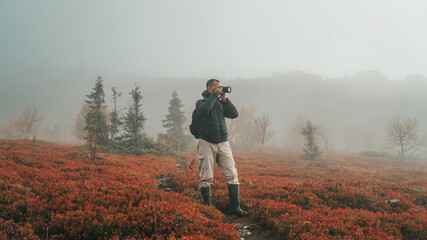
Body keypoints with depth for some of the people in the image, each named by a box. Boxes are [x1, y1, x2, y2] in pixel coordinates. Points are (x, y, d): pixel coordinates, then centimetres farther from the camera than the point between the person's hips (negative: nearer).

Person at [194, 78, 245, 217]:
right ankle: (207, 207, 8)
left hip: (223, 143, 4)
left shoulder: (221, 104, 19)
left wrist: (224, 99, 3)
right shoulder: (201, 103, 6)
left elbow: (234, 114, 6)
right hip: (207, 143, -4)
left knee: (232, 175, -3)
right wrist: (214, 95, -8)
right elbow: (205, 109, -18)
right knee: (206, 178, -3)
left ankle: (235, 207, 0)